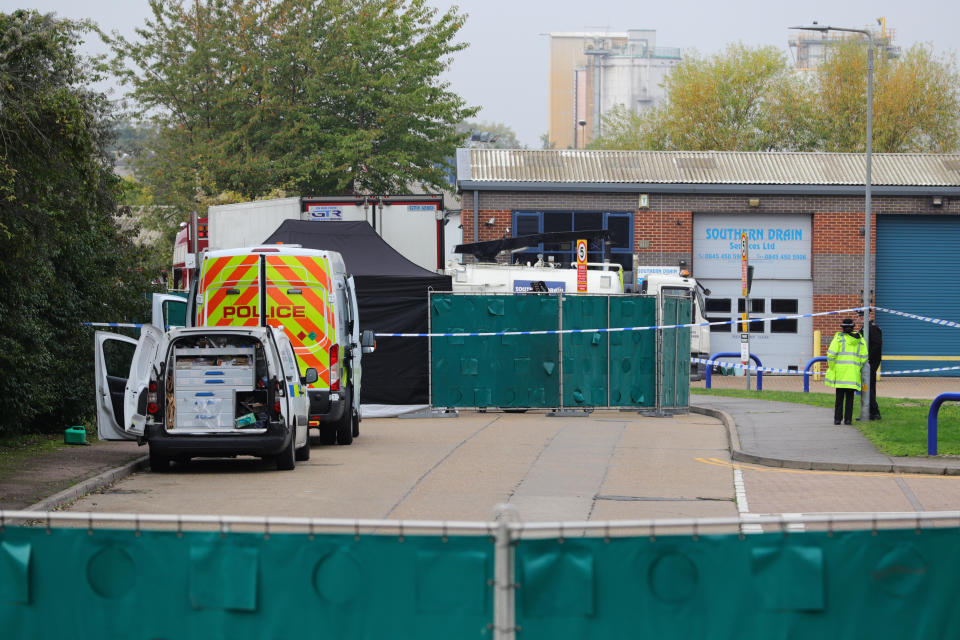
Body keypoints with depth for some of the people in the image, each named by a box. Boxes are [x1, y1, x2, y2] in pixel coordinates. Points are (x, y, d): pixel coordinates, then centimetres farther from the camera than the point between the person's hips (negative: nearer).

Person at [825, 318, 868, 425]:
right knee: (850, 397, 6)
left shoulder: (839, 337, -3)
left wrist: (831, 367, 3)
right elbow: (863, 357, 4)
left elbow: (831, 353, -10)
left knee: (839, 396, 3)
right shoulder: (860, 340, 6)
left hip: (840, 371, -2)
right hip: (853, 373, 2)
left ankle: (837, 418, 2)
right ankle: (848, 418, 2)